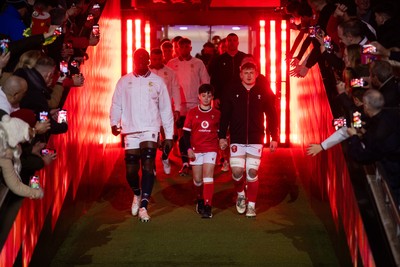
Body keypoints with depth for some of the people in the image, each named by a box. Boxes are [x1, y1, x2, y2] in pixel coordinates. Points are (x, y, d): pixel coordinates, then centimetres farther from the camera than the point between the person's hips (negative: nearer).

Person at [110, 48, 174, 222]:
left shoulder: (157, 82, 5)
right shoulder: (124, 81, 7)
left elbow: (165, 109, 8)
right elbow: (116, 104, 8)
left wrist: (169, 135, 6)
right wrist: (114, 122, -9)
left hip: (151, 129, -1)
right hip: (130, 130, 1)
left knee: (148, 163, -19)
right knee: (131, 169, 2)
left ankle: (143, 206, -19)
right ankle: (137, 194, 35)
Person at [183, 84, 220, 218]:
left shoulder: (217, 114, 5)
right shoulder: (192, 113, 3)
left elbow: (220, 131, 14)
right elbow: (186, 132, 4)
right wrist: (189, 148, -4)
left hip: (211, 149, -1)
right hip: (196, 150, 1)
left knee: (208, 176, -14)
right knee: (197, 179, 6)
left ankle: (207, 207, -17)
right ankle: (200, 201, 31)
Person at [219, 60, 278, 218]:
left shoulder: (262, 92, 1)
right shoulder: (233, 91, 1)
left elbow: (271, 115, 5)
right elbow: (224, 114, 3)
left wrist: (274, 138, 1)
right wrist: (222, 136, 1)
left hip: (256, 140, 0)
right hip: (237, 139, 0)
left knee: (252, 172, -2)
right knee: (237, 171, -7)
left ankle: (251, 205, 10)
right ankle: (240, 194, 23)